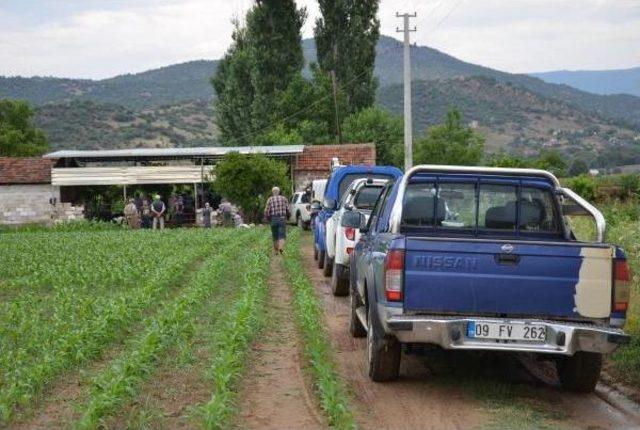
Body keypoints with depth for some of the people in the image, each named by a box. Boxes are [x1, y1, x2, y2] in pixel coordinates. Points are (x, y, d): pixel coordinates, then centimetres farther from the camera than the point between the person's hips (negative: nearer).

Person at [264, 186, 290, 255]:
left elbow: (266, 212, -3)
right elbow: (288, 210, 2)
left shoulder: (270, 199, 2)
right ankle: (281, 247, -29)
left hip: (273, 219, 0)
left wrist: (269, 219, 15)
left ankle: (276, 251, 19)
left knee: (275, 236, 13)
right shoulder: (284, 199, 7)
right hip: (282, 219, 0)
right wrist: (286, 217, 21)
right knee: (282, 236, -3)